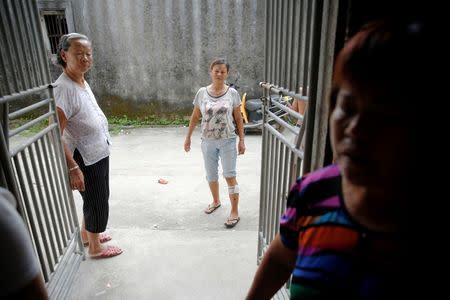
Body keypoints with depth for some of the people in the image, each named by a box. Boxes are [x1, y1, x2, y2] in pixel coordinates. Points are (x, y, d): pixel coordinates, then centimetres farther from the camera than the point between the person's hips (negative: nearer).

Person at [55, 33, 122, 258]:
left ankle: (86, 235, 45)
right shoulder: (63, 89, -24)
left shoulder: (82, 82, 5)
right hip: (85, 158, -9)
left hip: (98, 153, 9)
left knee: (94, 199, 24)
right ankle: (95, 247, 29)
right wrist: (73, 168, -28)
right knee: (98, 201, 7)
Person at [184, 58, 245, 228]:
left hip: (228, 141, -2)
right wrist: (188, 137, 8)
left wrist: (242, 140, -3)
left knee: (230, 176, -4)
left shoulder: (232, 93, -4)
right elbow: (195, 117, 7)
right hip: (208, 141, 3)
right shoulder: (202, 93, -1)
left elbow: (238, 119, -1)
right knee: (211, 175, 16)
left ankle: (235, 212, 9)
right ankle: (216, 201, 41)